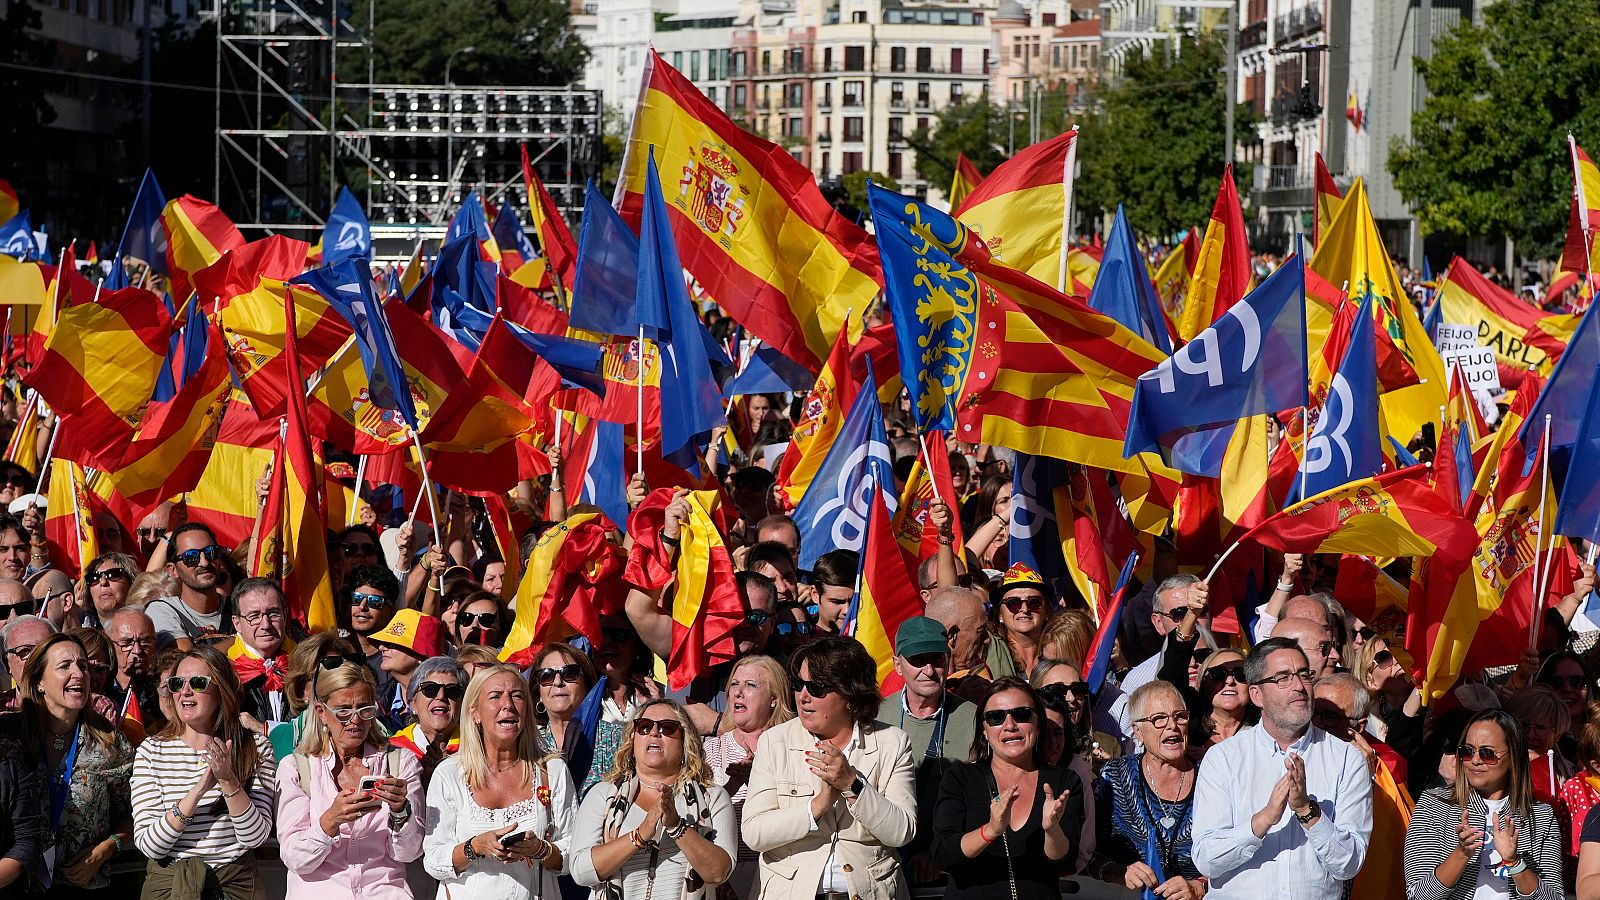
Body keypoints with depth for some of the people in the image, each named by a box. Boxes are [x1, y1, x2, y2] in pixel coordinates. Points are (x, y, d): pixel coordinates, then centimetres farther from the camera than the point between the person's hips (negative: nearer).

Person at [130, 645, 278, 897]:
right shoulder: (151, 751, -7)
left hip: (235, 883, 1)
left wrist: (229, 781, -26)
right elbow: (148, 845, -15)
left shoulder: (256, 748, -5)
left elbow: (255, 837, -13)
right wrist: (198, 790, -26)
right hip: (168, 882, 0)